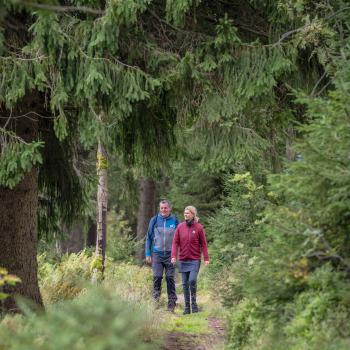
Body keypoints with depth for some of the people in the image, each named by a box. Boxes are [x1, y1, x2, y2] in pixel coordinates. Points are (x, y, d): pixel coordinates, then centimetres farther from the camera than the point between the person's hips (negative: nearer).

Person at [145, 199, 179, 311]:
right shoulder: (154, 220, 4)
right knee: (157, 276, -9)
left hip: (170, 255, 0)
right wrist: (148, 254, 3)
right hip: (157, 254, 0)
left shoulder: (175, 221, 4)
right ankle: (156, 298, 3)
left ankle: (172, 303, 5)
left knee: (170, 278, 0)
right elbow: (149, 238, 9)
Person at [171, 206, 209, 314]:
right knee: (185, 283, 5)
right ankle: (186, 307, 11)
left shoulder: (198, 227, -2)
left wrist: (206, 258, -6)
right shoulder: (180, 227, 4)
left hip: (195, 260, -3)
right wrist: (173, 256, -10)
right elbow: (175, 242, 3)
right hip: (183, 260, 3)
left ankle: (194, 302, 1)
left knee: (192, 280, -17)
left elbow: (203, 243, -1)